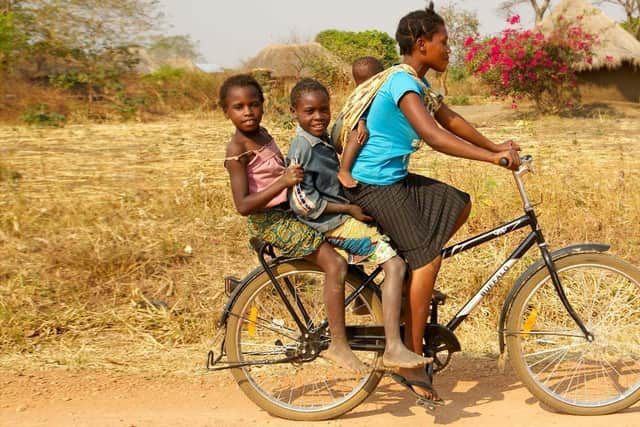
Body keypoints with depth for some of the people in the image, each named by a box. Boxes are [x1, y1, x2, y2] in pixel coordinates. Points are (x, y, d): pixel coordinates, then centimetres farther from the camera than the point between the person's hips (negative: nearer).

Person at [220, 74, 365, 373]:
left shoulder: (263, 134, 10)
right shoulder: (238, 149, -17)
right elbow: (243, 206, -26)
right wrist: (283, 182, -32)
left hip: (289, 211, 10)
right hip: (270, 221, -10)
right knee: (335, 265, -22)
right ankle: (339, 345, -16)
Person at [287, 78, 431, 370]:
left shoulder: (323, 140, 14)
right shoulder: (303, 148, -15)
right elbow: (303, 201, -20)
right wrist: (349, 209, -16)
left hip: (346, 215, 10)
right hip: (333, 223, -10)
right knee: (394, 264, -20)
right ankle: (393, 349, -23)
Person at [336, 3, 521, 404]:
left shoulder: (417, 81, 11)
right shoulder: (403, 84, -20)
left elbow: (451, 120, 18)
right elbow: (436, 136, -32)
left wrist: (496, 147, 11)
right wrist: (493, 158, -32)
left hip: (396, 178, 10)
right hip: (374, 185, -10)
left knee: (458, 204, 10)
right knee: (429, 257, -14)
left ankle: (410, 277, 13)